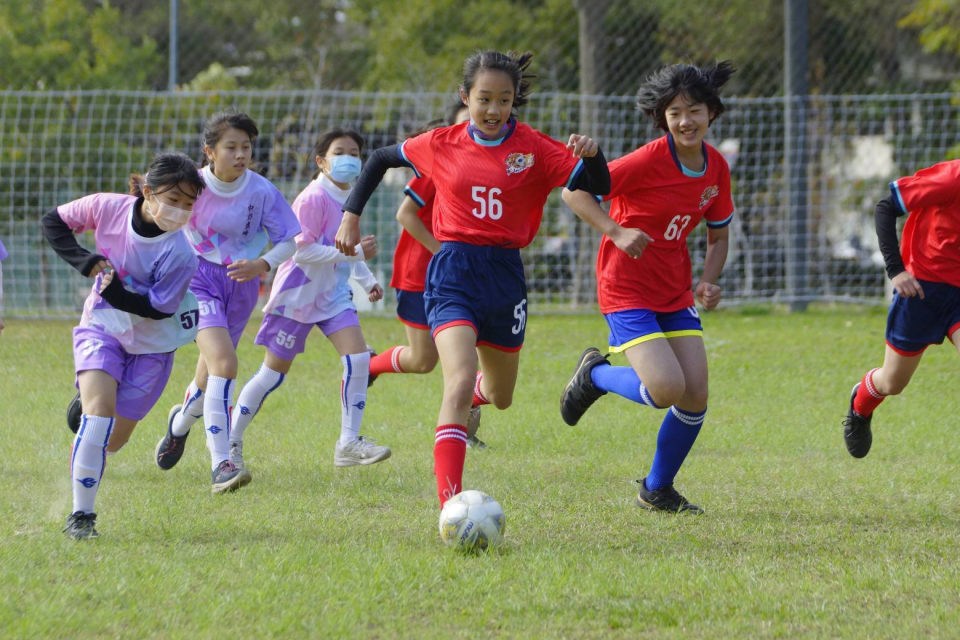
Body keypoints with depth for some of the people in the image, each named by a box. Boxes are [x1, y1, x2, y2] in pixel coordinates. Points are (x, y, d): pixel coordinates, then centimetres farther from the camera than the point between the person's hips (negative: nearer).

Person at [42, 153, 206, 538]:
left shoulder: (180, 255, -25)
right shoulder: (108, 208, -18)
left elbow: (157, 309, -20)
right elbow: (54, 221, -3)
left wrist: (115, 293, -35)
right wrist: (83, 261, -18)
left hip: (151, 344, 0)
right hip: (102, 329, 0)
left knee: (112, 440, 3)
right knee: (99, 408, -24)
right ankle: (81, 514, -19)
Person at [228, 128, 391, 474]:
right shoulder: (313, 199, -18)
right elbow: (303, 250, -25)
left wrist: (367, 281, 14)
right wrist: (354, 252, -28)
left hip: (334, 295, 7)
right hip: (298, 295, -7)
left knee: (358, 358, -12)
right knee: (274, 372, 2)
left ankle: (349, 443, -8)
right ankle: (231, 440, 17)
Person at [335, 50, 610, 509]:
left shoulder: (533, 148, -2)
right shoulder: (442, 145, 0)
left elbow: (599, 187, -8)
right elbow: (381, 159, 16)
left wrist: (590, 154, -28)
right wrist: (351, 215, 9)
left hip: (505, 276, 3)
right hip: (453, 276, -3)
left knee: (501, 397, 19)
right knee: (460, 382, -24)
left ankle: (473, 397, 60)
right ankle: (450, 506, -30)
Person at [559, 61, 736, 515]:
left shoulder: (716, 168, 2)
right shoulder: (649, 161, -19)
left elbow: (718, 235, 15)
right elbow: (573, 192, -16)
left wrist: (709, 281, -3)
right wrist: (616, 232, -29)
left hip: (675, 293, 7)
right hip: (627, 290, -6)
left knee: (696, 397, -2)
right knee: (666, 388, -21)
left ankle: (657, 490, 20)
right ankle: (595, 375, 11)